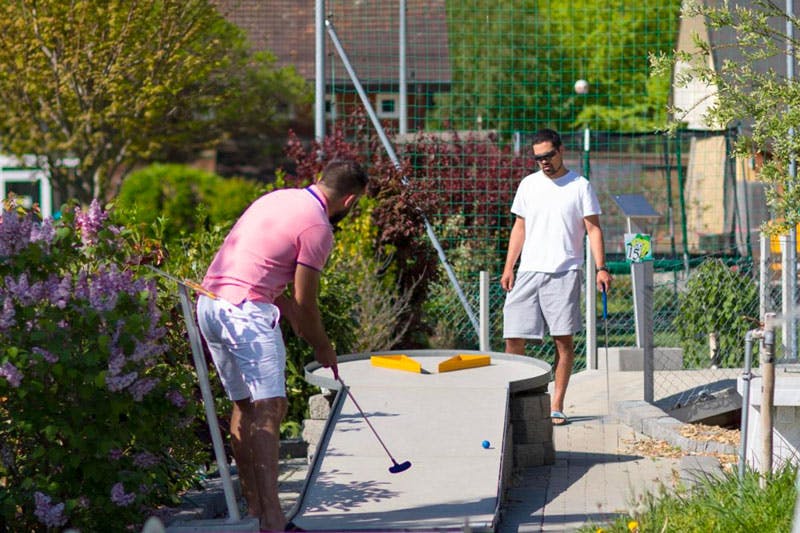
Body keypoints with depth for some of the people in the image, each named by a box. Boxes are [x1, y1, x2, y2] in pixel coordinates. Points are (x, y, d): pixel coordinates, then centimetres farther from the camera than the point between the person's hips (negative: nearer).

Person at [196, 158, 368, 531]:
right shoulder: (318, 228, -9)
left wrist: (291, 314, 19)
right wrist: (323, 347, 10)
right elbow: (304, 303, -6)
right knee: (269, 408, -12)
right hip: (246, 311, -10)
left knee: (244, 405, 17)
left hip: (209, 302, 10)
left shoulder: (279, 198, 17)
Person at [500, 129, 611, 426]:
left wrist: (601, 268, -10)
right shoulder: (528, 185, 12)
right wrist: (508, 267, 8)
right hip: (528, 272, 3)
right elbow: (520, 227, 16)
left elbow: (593, 228, 0)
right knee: (513, 338, -3)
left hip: (564, 272, -3)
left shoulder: (580, 186, 2)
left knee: (563, 339, -3)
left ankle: (556, 407, 3)